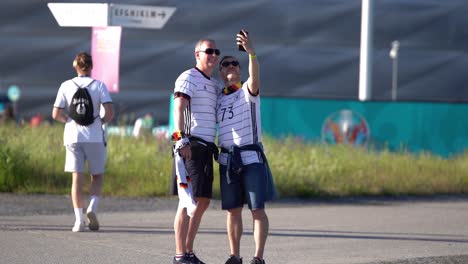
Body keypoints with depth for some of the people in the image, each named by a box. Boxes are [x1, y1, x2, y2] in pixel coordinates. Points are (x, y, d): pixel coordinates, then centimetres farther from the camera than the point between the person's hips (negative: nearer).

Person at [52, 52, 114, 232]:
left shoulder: (66, 86, 2)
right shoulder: (99, 85, -2)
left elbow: (56, 114, -2)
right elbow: (110, 112, -10)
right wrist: (102, 121, 10)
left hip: (73, 136, 1)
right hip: (95, 137, -1)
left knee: (77, 178, 2)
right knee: (97, 176, 12)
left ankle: (79, 219, -7)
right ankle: (92, 207, -11)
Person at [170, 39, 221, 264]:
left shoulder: (215, 85, 22)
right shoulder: (188, 78, -4)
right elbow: (179, 108, -16)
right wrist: (182, 139, -27)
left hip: (206, 149, 9)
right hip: (189, 147, -9)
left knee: (203, 202, 10)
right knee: (188, 202, -11)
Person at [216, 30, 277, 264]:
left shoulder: (248, 90, 0)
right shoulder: (219, 98, 14)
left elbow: (254, 76, -23)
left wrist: (251, 52, -41)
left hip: (251, 157, -4)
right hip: (227, 159, 4)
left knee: (257, 209, -6)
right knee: (233, 210, 5)